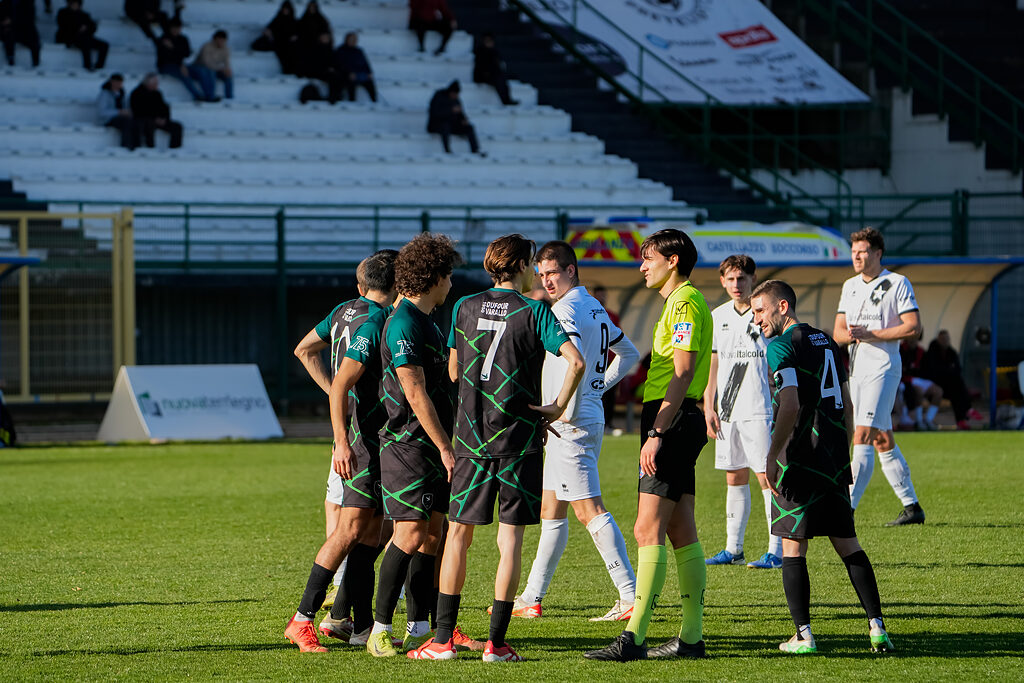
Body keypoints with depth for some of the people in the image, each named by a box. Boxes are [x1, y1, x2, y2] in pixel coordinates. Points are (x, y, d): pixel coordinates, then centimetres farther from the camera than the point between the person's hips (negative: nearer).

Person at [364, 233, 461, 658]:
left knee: (432, 535, 6)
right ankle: (380, 629, -7)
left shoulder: (425, 322, 17)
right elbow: (415, 393, -18)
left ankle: (418, 629, 8)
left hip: (432, 444, 9)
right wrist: (445, 447, -17)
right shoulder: (403, 324, -14)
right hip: (408, 443, -9)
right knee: (411, 534, -12)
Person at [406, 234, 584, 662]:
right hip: (518, 437, -3)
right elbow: (575, 360, -18)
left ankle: (443, 639, 4)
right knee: (511, 537, 1)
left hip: (470, 435, 3)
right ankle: (496, 642, -2)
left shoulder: (465, 307, 6)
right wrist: (557, 407, -6)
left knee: (458, 533, 9)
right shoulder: (534, 312, -5)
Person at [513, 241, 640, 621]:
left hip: (572, 424, -10)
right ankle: (532, 598, 21)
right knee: (551, 510, 15)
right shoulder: (596, 309, 16)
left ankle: (631, 596, -16)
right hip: (591, 417, 10)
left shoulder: (564, 309, -14)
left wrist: (568, 411, -22)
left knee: (589, 510, -12)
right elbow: (629, 355, 26)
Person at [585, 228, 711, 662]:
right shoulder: (680, 302, 21)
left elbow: (683, 373, -20)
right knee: (681, 533, 9)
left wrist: (656, 433, -24)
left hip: (672, 421, -11)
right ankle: (691, 637, 10)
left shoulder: (685, 303, -12)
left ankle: (634, 638, -17)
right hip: (681, 421, 11)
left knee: (648, 530, -13)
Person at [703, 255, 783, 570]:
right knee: (735, 478, 10)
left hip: (759, 410, -6)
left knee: (767, 477, -8)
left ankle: (776, 551, -6)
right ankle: (733, 548, 17)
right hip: (727, 412, 6)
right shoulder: (718, 316, 12)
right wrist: (708, 407, 10)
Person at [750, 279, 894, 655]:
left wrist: (772, 457, -16)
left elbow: (790, 405, -19)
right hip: (835, 461, 7)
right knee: (847, 543, 11)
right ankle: (877, 626, 5)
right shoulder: (825, 342, 17)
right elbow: (847, 405, 19)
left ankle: (803, 634, -4)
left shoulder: (781, 346, -8)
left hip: (800, 459, -7)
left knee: (793, 546, -1)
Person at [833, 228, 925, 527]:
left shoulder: (897, 284, -5)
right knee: (882, 441, 10)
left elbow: (913, 327, -12)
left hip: (883, 368, -8)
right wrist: (848, 335, -8)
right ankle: (912, 507, 17)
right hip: (856, 368, 8)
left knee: (862, 437, -16)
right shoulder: (850, 286, 16)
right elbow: (838, 331, 16)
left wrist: (871, 334, -17)